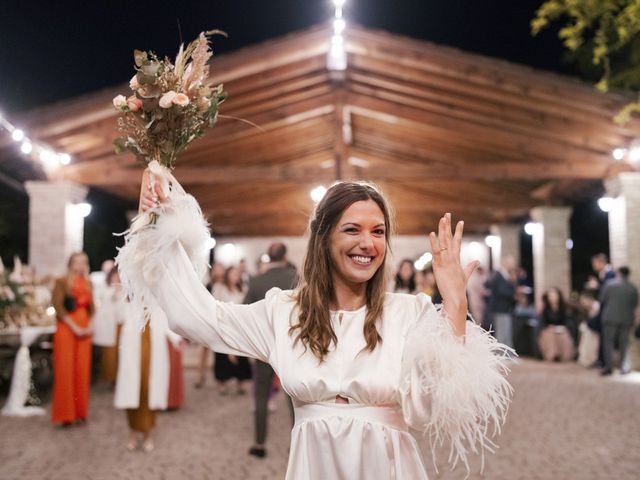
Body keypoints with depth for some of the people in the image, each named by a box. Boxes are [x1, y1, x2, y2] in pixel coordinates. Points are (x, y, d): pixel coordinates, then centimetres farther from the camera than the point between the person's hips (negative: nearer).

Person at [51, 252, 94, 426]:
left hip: (84, 330, 5)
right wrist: (74, 327, -15)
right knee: (65, 370, -5)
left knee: (83, 369, 3)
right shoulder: (62, 282, -3)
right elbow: (58, 307, -11)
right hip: (66, 329, -5)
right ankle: (65, 414, 1)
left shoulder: (88, 284, 14)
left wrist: (90, 325, 0)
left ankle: (80, 412, 11)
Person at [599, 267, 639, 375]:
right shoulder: (633, 288, 0)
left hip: (610, 317, -2)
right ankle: (623, 367, 12)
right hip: (626, 319, 2)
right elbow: (634, 304, 6)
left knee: (608, 342, 4)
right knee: (623, 343, 10)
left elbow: (602, 300, -1)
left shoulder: (609, 284, -5)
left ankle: (609, 367, 0)